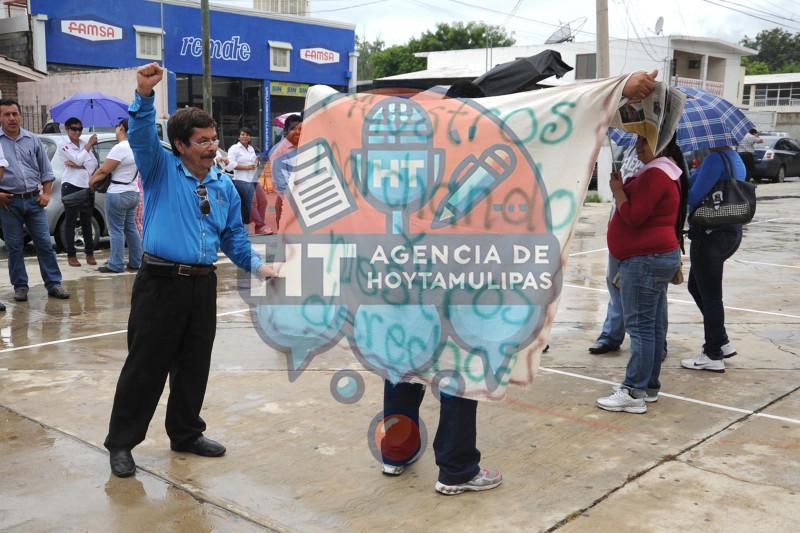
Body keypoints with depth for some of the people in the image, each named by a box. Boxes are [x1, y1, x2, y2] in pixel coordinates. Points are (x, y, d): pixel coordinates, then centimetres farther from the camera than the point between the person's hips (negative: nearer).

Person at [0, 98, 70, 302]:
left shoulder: (33, 140, 9)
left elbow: (46, 170, 13)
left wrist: (46, 193, 3)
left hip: (34, 200, 2)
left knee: (44, 243, 1)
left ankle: (54, 284, 6)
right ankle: (20, 286, 14)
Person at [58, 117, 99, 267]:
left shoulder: (86, 144, 12)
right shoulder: (64, 146, -1)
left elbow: (93, 163, -1)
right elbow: (79, 159, -15)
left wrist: (76, 165, -14)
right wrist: (89, 144, -4)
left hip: (87, 186, 4)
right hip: (71, 186, -4)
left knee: (87, 221, 8)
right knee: (70, 221, 1)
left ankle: (90, 253, 14)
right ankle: (71, 255, 4)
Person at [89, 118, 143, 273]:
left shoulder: (120, 148, -19)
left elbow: (103, 170, -17)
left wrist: (91, 180, 0)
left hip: (118, 194, -9)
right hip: (133, 192, 9)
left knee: (116, 230, -3)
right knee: (131, 228, 15)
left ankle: (116, 265, 0)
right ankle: (135, 262, 19)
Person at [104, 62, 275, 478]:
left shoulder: (224, 187, 12)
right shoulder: (160, 169, -1)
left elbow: (233, 237, 16)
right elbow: (141, 136, -19)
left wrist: (257, 265, 1)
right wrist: (144, 95, -35)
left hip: (203, 285, 5)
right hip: (160, 284, -5)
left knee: (195, 366, 14)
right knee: (145, 366, 1)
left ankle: (186, 433, 30)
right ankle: (121, 443, 14)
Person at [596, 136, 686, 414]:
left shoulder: (655, 174, -17)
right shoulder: (667, 172, 18)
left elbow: (633, 216, -20)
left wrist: (618, 190, -7)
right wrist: (625, 188, 10)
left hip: (645, 260, -11)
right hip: (659, 256, 11)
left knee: (640, 326, -9)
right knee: (653, 326, 13)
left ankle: (634, 393, -6)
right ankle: (649, 386, 20)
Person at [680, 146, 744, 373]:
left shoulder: (715, 159, -18)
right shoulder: (736, 160, 11)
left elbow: (695, 197, -20)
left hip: (710, 235, -10)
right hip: (731, 232, 10)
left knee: (709, 295, 1)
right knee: (696, 287, 21)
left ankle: (713, 356, 11)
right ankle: (721, 343, 27)